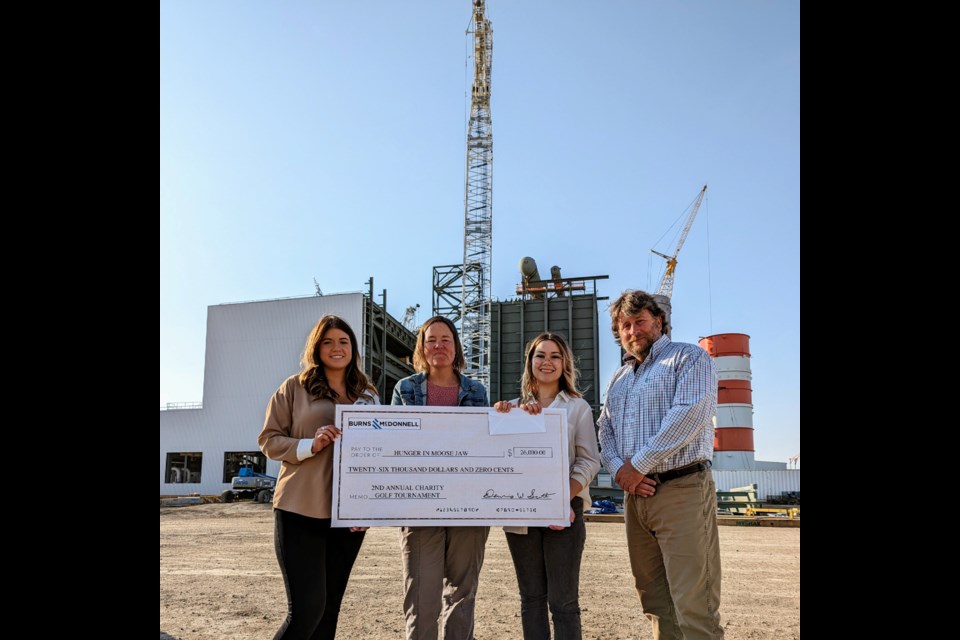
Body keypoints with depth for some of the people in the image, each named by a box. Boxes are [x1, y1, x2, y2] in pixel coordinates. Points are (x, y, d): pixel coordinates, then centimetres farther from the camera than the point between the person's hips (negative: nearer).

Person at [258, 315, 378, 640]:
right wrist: (310, 445, -17)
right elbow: (268, 439, 0)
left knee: (330, 605, 11)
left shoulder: (369, 395, 10)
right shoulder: (295, 387, 1)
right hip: (300, 510, -4)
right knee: (307, 606, -9)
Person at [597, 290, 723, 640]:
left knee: (693, 604, -10)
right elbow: (605, 430, 16)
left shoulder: (689, 357, -1)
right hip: (635, 495, 7)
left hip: (682, 490, -7)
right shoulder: (618, 378, 21)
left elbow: (689, 414, -15)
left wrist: (638, 465, -14)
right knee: (655, 601, 11)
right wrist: (619, 469, -6)